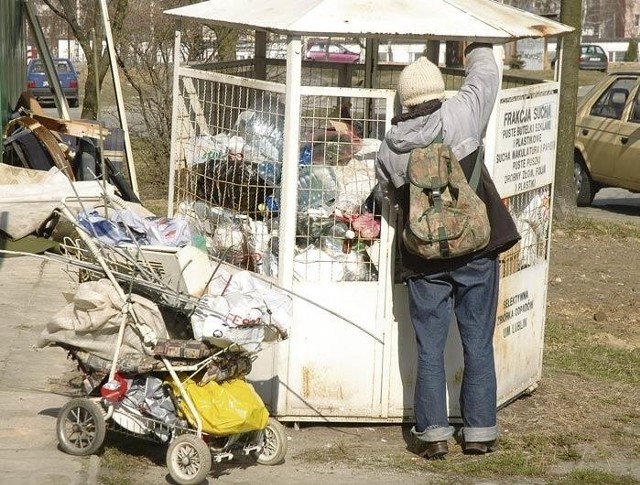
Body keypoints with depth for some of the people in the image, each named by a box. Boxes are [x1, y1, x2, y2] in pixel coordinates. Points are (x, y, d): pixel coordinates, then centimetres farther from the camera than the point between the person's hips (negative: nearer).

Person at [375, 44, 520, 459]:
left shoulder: (388, 151, -2)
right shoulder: (460, 116, -9)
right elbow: (486, 73, 6)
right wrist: (479, 47, 27)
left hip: (424, 260, 1)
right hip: (477, 251, -1)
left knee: (430, 346, 9)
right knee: (478, 343, 8)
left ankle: (434, 432, 8)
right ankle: (480, 432, 13)